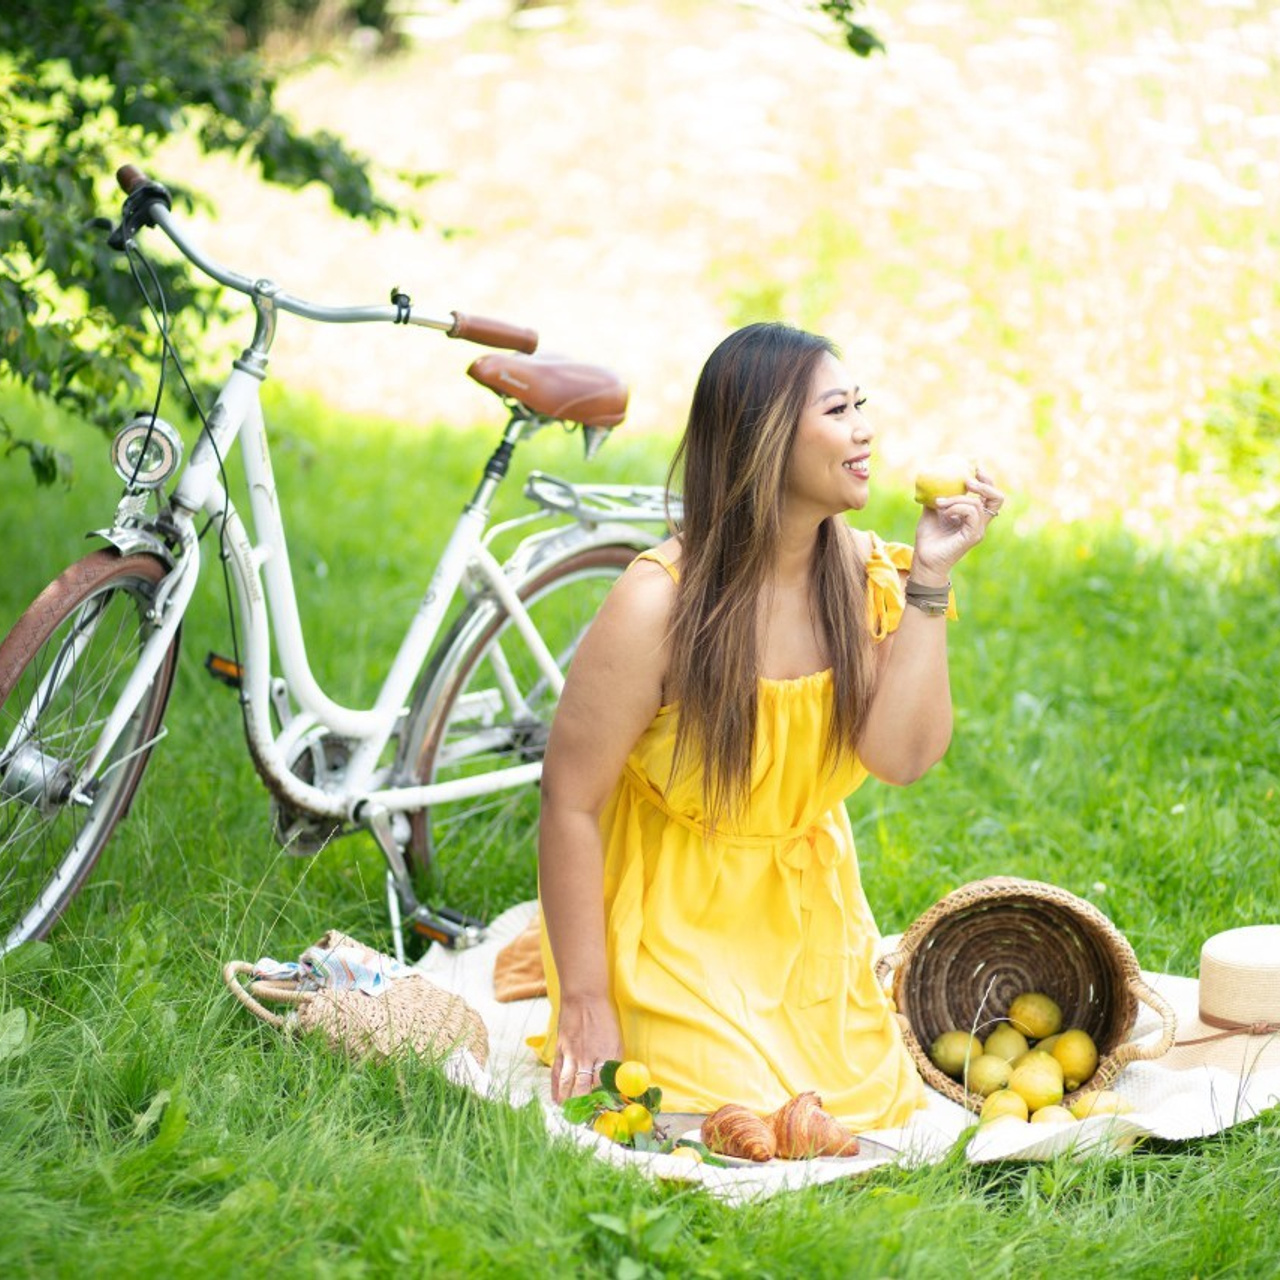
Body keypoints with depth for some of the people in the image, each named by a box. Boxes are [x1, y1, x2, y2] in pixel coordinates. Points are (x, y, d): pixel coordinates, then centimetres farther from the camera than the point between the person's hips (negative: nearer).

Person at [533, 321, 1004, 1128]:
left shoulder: (865, 575, -8)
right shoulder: (660, 604, -23)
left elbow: (902, 755, -20)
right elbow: (571, 802, -19)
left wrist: (930, 579, -24)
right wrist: (585, 1002, -17)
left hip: (805, 916, 5)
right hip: (679, 922, -5)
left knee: (875, 1114, 3)